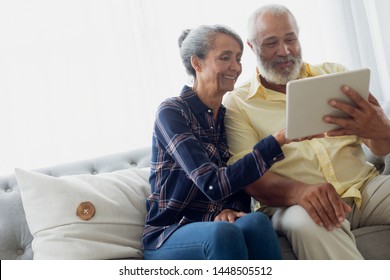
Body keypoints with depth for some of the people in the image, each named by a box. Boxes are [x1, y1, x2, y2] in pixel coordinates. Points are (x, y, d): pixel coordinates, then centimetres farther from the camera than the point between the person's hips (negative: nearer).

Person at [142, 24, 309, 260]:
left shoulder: (228, 116, 11)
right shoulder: (171, 112, -9)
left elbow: (239, 179, 12)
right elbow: (213, 185, -21)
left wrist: (231, 209, -12)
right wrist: (278, 140, -26)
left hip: (216, 228, 4)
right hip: (168, 238, -4)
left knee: (256, 221, -31)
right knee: (223, 233, -38)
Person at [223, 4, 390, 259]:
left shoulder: (334, 74, 15)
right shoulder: (236, 102, 5)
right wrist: (298, 192, -29)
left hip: (365, 186, 4)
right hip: (291, 202, -3)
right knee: (306, 222, -37)